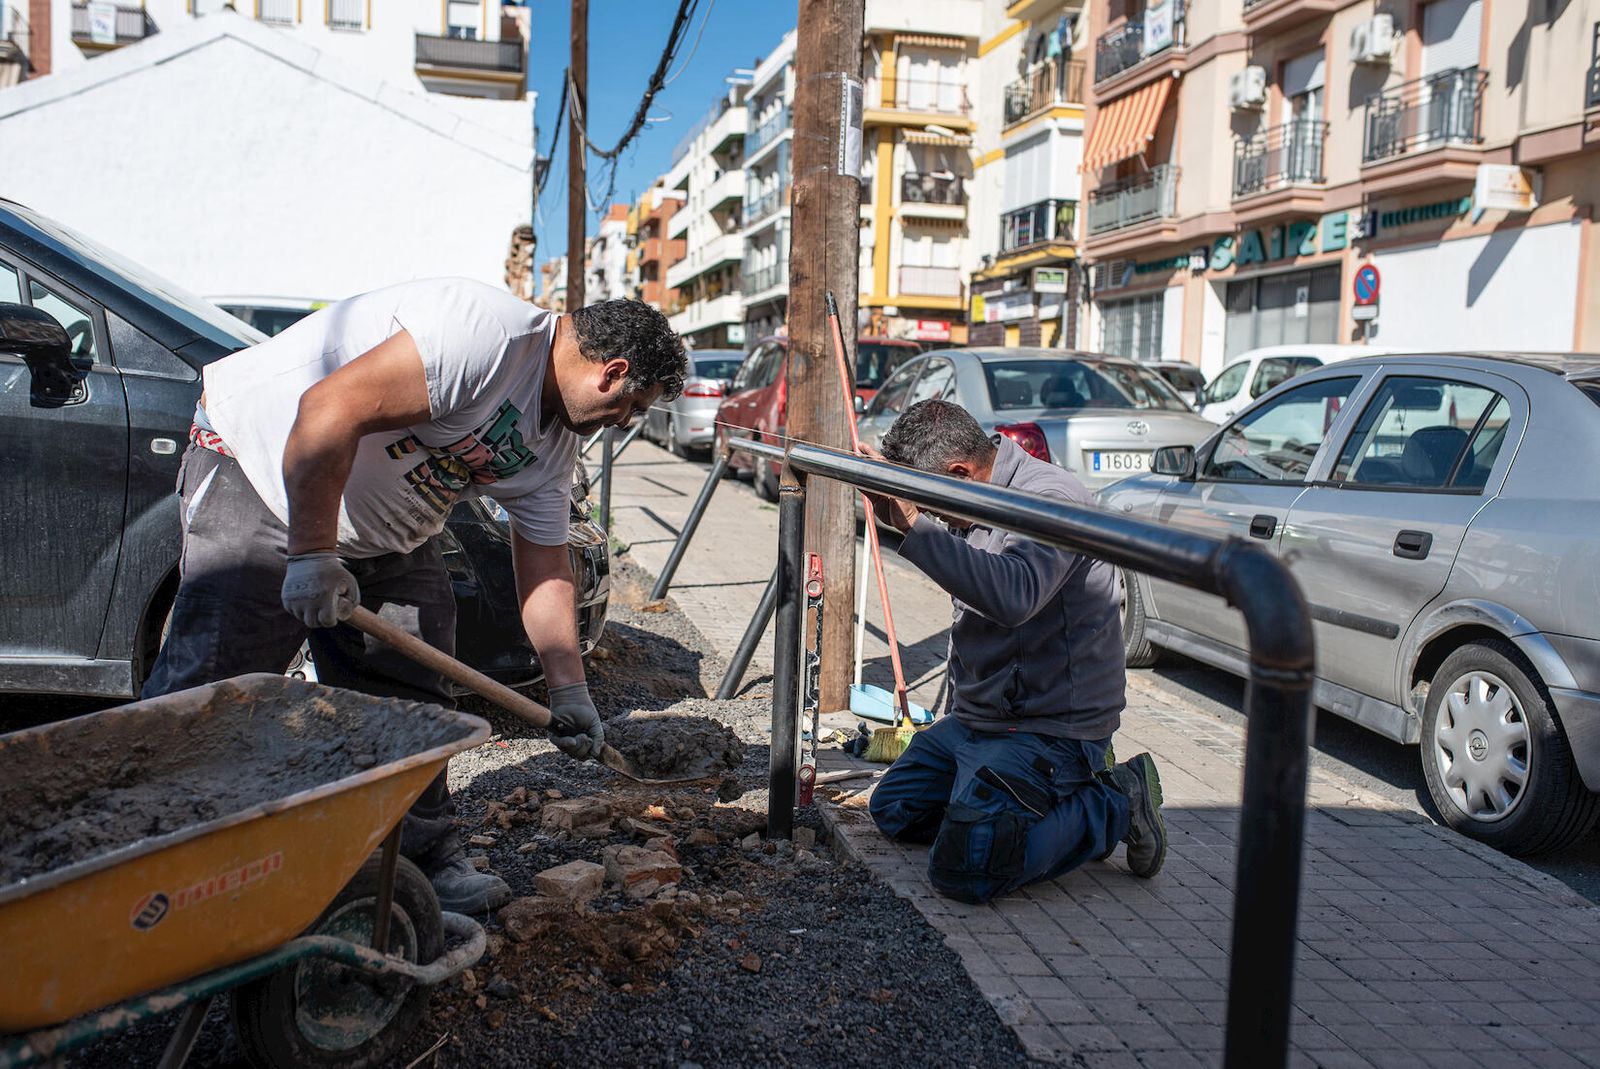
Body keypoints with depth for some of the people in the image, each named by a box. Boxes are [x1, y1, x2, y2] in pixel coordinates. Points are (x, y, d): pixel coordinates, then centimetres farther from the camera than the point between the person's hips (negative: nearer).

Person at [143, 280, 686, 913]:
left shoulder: (552, 444, 2)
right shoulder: (488, 331, -28)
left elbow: (544, 567, 7)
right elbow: (330, 409, -33)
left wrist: (569, 691, 3)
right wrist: (313, 554, -29)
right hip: (258, 468, -8)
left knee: (408, 698, 5)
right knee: (208, 681, -10)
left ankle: (423, 858, 18)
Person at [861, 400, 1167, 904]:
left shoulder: (1051, 498, -22)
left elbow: (1012, 597, -42)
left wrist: (913, 523, -41)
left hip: (1050, 727, -10)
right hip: (972, 717, 10)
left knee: (964, 872, -21)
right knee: (893, 811, 16)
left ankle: (1113, 804, -2)